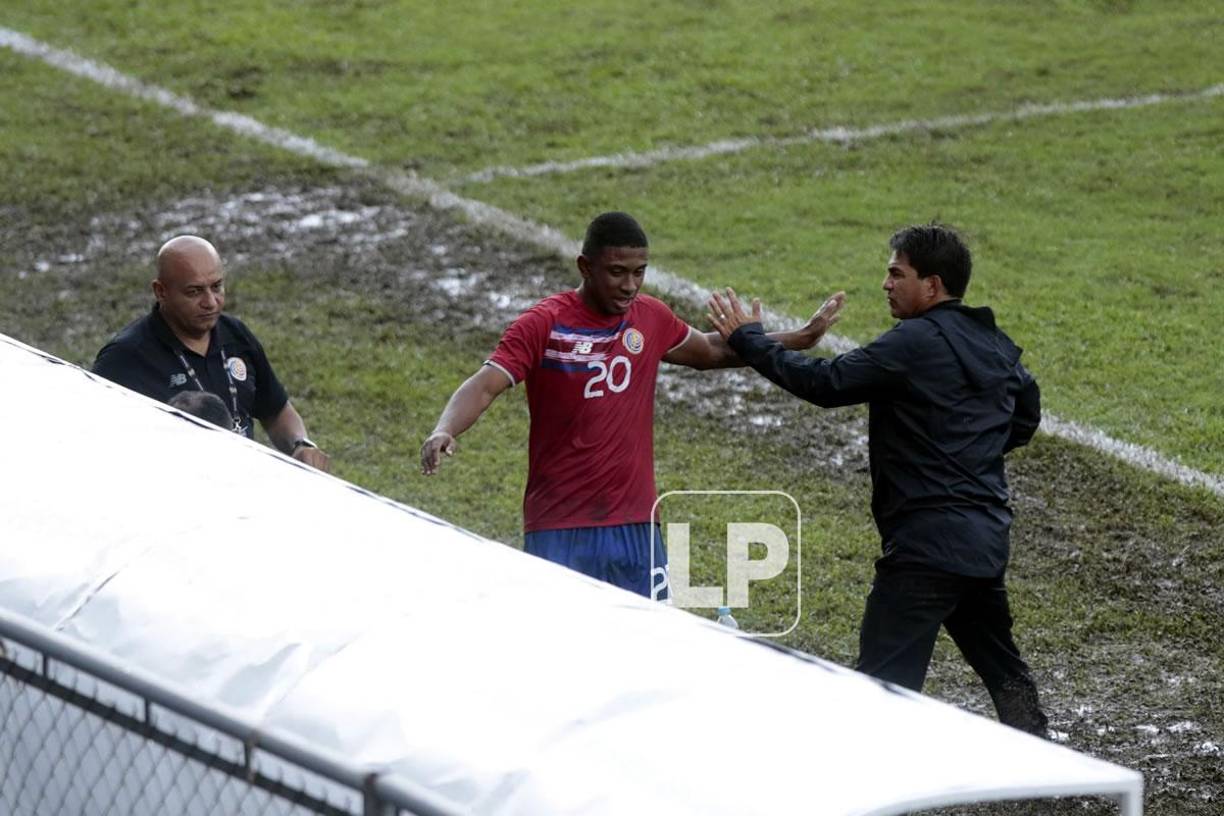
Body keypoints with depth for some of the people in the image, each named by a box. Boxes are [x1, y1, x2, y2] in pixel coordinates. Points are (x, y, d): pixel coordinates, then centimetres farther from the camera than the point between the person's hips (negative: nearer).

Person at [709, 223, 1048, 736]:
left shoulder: (915, 343, -15)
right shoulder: (996, 345, 12)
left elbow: (827, 384, -18)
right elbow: (1027, 415, 27)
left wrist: (747, 341, -10)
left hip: (928, 543, -9)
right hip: (987, 537, 9)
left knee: (882, 681, -10)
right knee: (1001, 666, 22)